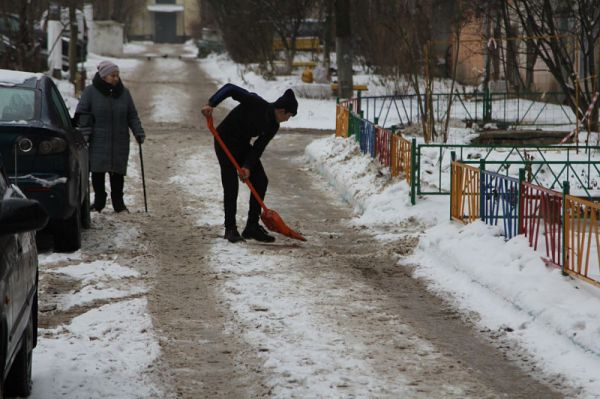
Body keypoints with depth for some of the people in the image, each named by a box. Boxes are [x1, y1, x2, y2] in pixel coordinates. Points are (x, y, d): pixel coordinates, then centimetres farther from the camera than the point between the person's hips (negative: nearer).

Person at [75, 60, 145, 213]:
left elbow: (132, 116, 13)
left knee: (118, 173, 2)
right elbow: (81, 114, 0)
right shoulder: (91, 92, -1)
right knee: (98, 172, -1)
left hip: (119, 142, 2)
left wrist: (138, 131, -1)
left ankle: (118, 202, 13)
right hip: (98, 142, -2)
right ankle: (99, 201, 11)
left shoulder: (123, 92, 10)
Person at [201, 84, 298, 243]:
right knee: (231, 185, -10)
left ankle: (252, 227, 8)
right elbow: (230, 88, -27)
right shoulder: (256, 103, -24)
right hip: (225, 141, -8)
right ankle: (230, 228, -1)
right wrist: (211, 104, -37)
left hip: (243, 144, 8)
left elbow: (259, 147, -6)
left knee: (261, 181, 2)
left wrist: (248, 166, -21)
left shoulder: (273, 126, -4)